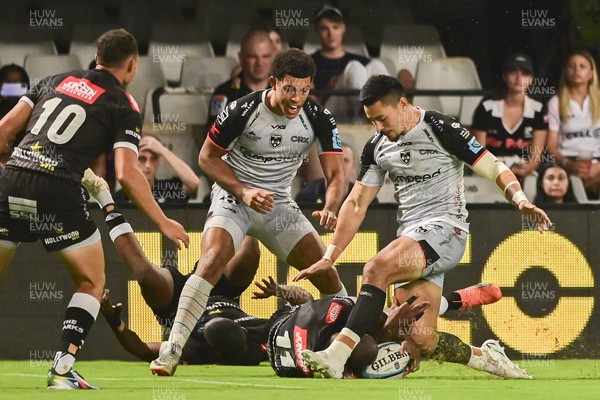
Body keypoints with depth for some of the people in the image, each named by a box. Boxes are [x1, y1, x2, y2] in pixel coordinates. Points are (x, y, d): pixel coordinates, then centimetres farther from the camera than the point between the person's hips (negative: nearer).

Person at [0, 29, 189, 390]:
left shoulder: (56, 81, 21)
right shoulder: (124, 107, 8)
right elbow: (127, 173, -4)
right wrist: (164, 223, 1)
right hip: (59, 191, -4)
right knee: (92, 282, 13)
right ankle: (62, 370, -3)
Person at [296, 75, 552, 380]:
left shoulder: (440, 130, -7)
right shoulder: (377, 146, 12)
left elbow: (494, 169, -8)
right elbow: (356, 203, 15)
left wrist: (520, 199, -26)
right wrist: (329, 257, 8)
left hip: (445, 228, -7)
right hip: (410, 238, 7)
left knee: (377, 269, -32)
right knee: (422, 341, -6)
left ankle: (337, 355, -38)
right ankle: (487, 358, 19)